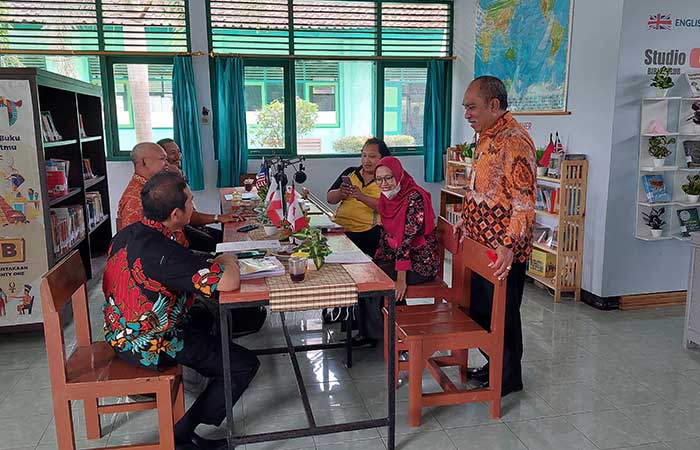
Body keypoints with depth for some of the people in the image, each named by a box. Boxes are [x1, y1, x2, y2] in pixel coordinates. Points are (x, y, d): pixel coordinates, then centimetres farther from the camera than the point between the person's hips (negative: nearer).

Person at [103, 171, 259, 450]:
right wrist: (227, 260, -12)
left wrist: (210, 261, 5)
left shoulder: (127, 234, -3)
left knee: (204, 319, 31)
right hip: (149, 346, -9)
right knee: (245, 364, -3)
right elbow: (229, 281, -34)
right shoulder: (162, 251, -32)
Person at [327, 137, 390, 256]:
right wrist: (341, 193, -9)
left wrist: (362, 197, -23)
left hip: (367, 232, -4)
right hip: (340, 227, 4)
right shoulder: (350, 172, 18)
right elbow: (330, 199, 14)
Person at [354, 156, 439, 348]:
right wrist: (377, 260, 1)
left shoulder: (414, 197, -21)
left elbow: (408, 238, -26)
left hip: (420, 263, -8)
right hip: (396, 256, 8)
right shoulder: (386, 198, 5)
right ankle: (368, 333, 9)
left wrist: (401, 279, -28)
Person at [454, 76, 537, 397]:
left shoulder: (514, 140, -19)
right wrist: (466, 220, 18)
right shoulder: (487, 137, 11)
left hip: (503, 251, -9)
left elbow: (524, 200, -25)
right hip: (481, 245, 9)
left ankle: (509, 377, 24)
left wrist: (509, 246, -31)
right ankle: (495, 364, 37)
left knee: (503, 314, 6)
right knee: (480, 309, 19)